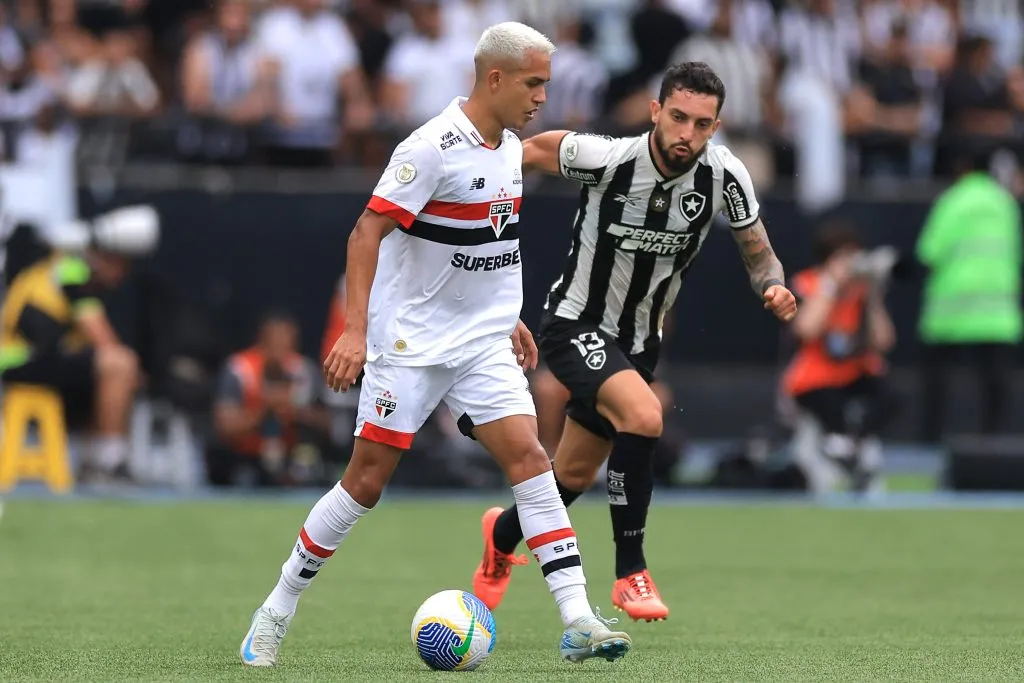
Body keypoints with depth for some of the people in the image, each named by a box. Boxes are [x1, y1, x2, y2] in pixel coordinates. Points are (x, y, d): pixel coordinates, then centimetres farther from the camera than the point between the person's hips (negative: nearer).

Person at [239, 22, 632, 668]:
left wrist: (508, 318, 23)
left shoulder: (511, 147, 8)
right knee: (367, 479, -2)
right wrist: (356, 329, -27)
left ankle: (579, 622, -15)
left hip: (485, 343, 6)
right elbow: (368, 232, -19)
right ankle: (276, 614, 13)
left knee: (528, 456, -10)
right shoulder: (433, 148, -18)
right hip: (412, 342, -6)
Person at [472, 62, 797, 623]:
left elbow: (758, 253, -2)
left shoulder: (723, 175, -16)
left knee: (574, 477, 18)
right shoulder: (606, 159, -25)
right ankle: (630, 571, -20)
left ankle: (503, 536, 51)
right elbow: (535, 148, -5)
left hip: (638, 340, 5)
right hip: (576, 324, -5)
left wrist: (774, 287, -24)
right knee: (643, 414, -33)